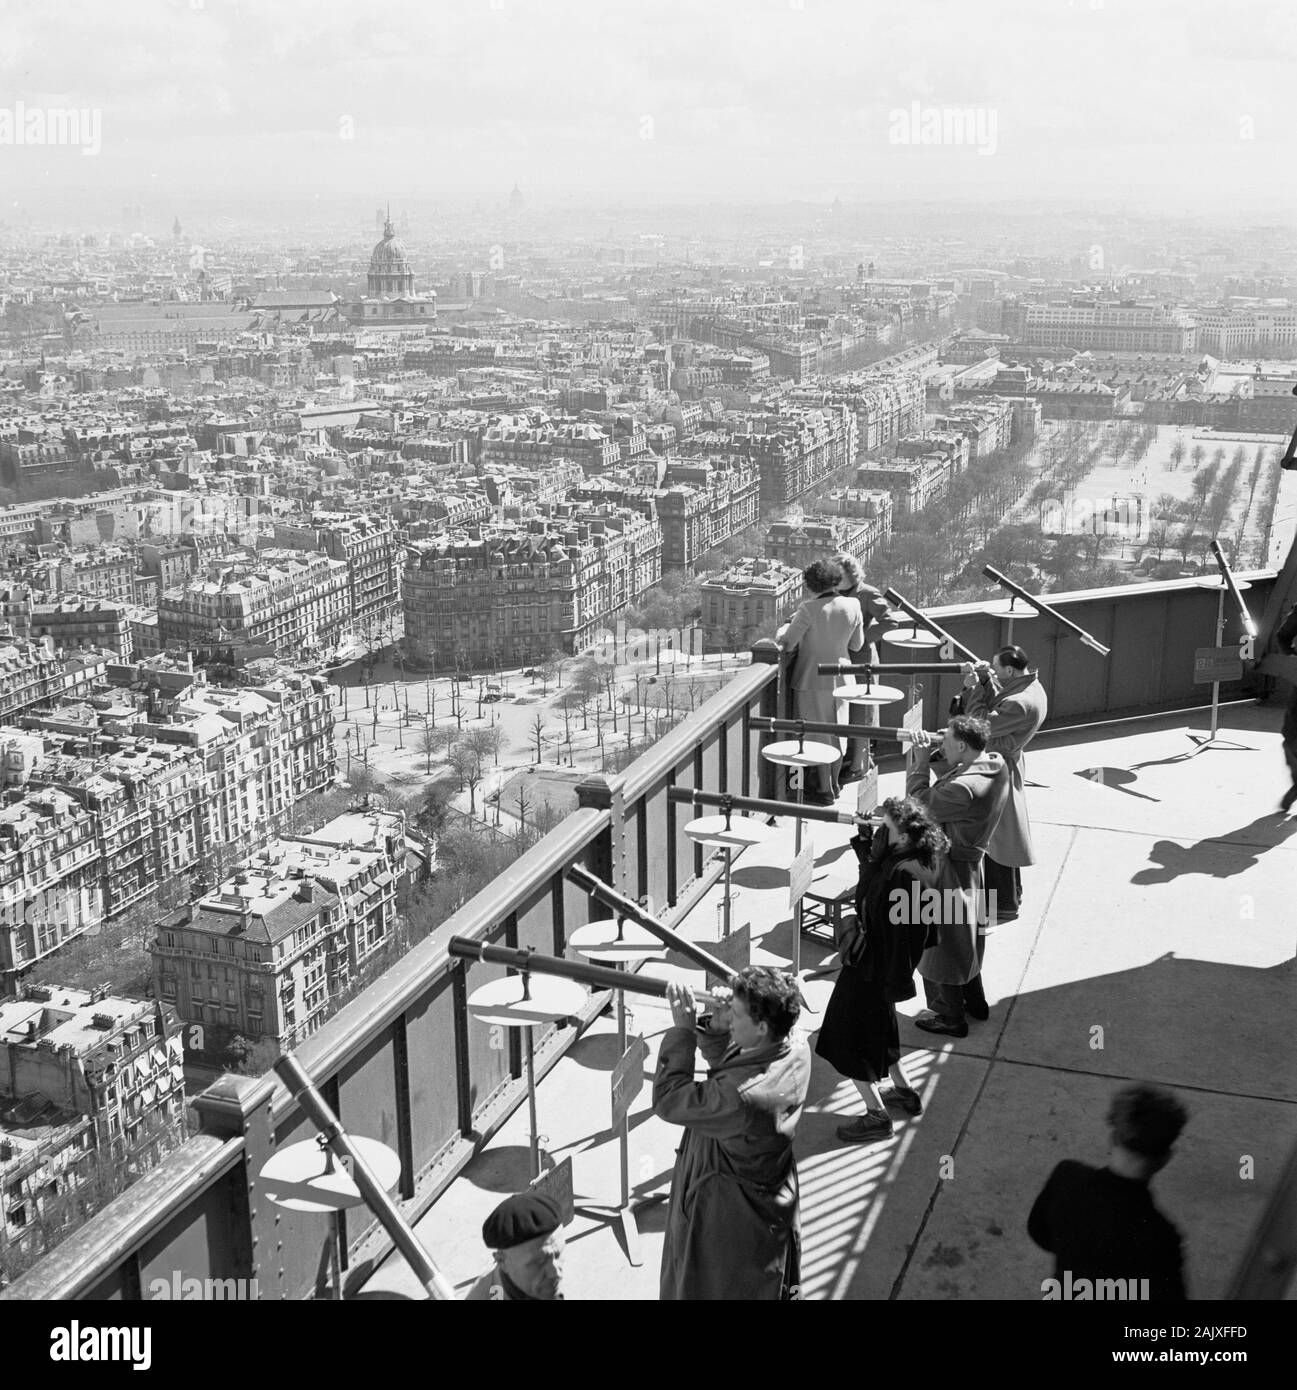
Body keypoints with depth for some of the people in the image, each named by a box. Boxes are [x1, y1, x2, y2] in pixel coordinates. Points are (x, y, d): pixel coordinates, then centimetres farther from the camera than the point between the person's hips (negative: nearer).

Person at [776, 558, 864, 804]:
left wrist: (785, 629, 2)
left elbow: (787, 644, -17)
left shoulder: (809, 609, -20)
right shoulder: (852, 606, -4)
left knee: (819, 735, 5)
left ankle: (825, 790, 11)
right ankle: (834, 784, 30)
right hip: (841, 676, 5)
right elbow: (856, 645, 5)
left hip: (813, 679, -5)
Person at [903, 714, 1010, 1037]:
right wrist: (933, 752, -7)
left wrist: (922, 757, -16)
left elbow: (920, 803, -22)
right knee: (964, 933, 26)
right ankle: (974, 1001, 43)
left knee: (940, 939, 8)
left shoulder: (964, 789, -34)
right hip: (971, 863, 9)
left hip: (949, 867, -9)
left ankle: (949, 1016, 22)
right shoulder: (997, 765, -6)